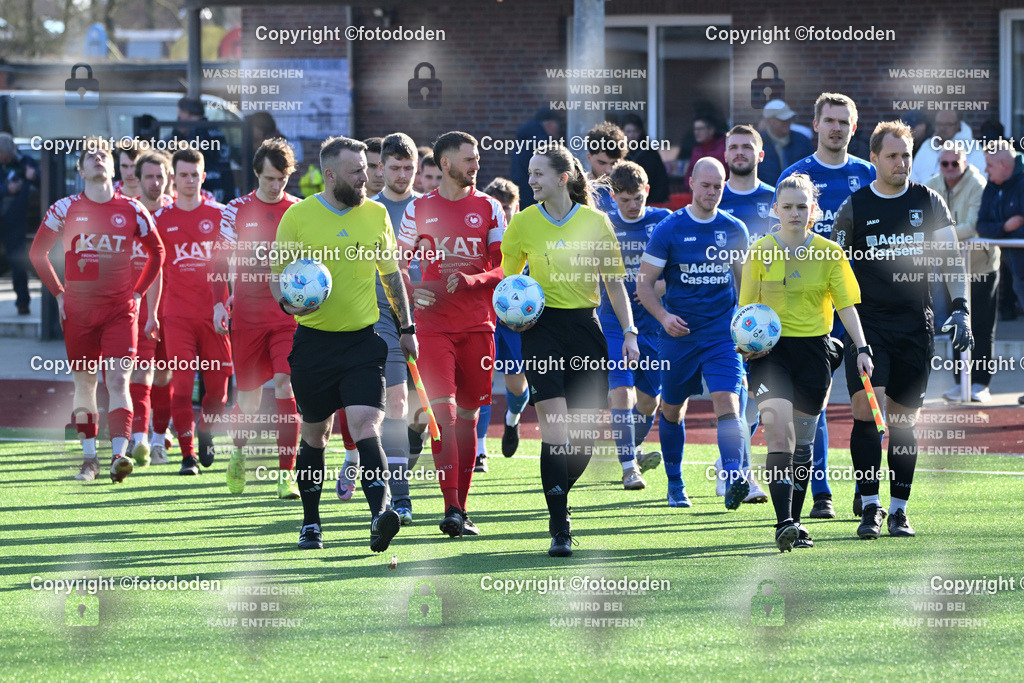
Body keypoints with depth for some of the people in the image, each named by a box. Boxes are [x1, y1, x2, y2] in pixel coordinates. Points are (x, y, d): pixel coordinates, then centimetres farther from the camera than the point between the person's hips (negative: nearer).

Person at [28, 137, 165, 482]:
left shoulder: (131, 210, 1)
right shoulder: (65, 209, 0)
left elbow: (157, 252, 14)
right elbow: (38, 252, 10)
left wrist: (138, 292, 7)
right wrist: (58, 293, 5)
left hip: (120, 309, -1)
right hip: (79, 309, 1)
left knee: (118, 379, -13)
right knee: (84, 382, 6)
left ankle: (120, 455, -21)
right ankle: (89, 457, 16)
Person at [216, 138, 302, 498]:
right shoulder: (236, 210, 4)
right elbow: (221, 259, 7)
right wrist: (218, 303, -2)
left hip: (289, 315, 0)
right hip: (247, 315, 0)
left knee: (286, 385, -12)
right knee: (248, 393, 5)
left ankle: (286, 474, -10)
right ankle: (238, 453, 33)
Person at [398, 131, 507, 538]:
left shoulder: (489, 208, 7)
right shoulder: (419, 210, 6)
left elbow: (504, 268, 3)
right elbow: (397, 264, 12)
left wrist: (471, 281, -14)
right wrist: (412, 293, -8)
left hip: (477, 324, 2)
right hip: (434, 325, -2)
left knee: (467, 416, 5)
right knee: (443, 412, -13)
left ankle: (461, 509, 12)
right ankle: (451, 508, -17)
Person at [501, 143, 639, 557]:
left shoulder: (595, 222, 1)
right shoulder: (523, 223, 2)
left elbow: (614, 283, 8)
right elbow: (508, 279, 12)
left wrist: (629, 333, 1)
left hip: (585, 328, 1)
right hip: (542, 328, -1)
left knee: (584, 437, 1)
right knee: (555, 431, -14)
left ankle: (559, 497, 29)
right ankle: (559, 528, -10)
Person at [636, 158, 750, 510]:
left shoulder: (734, 230, 5)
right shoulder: (669, 229, -4)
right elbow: (644, 283, -2)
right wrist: (663, 316, -18)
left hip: (722, 334, 0)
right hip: (678, 334, 0)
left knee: (727, 402, -19)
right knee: (672, 410, 11)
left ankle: (733, 478, -29)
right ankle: (675, 484, 29)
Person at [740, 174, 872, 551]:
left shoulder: (829, 253, 2)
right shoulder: (760, 252, 1)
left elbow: (846, 305, 3)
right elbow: (747, 307, 5)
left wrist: (862, 349, -9)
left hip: (814, 349, 2)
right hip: (770, 350, -2)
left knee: (802, 442, 9)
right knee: (779, 436, -18)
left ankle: (794, 523, 22)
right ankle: (784, 522, -22)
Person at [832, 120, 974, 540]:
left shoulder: (929, 203, 7)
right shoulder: (854, 208, 3)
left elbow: (950, 260, 6)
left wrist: (960, 311, -6)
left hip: (914, 325, 2)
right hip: (866, 324, -2)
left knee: (904, 420, 5)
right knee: (866, 411, -15)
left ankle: (898, 510, 14)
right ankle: (870, 507, -10)